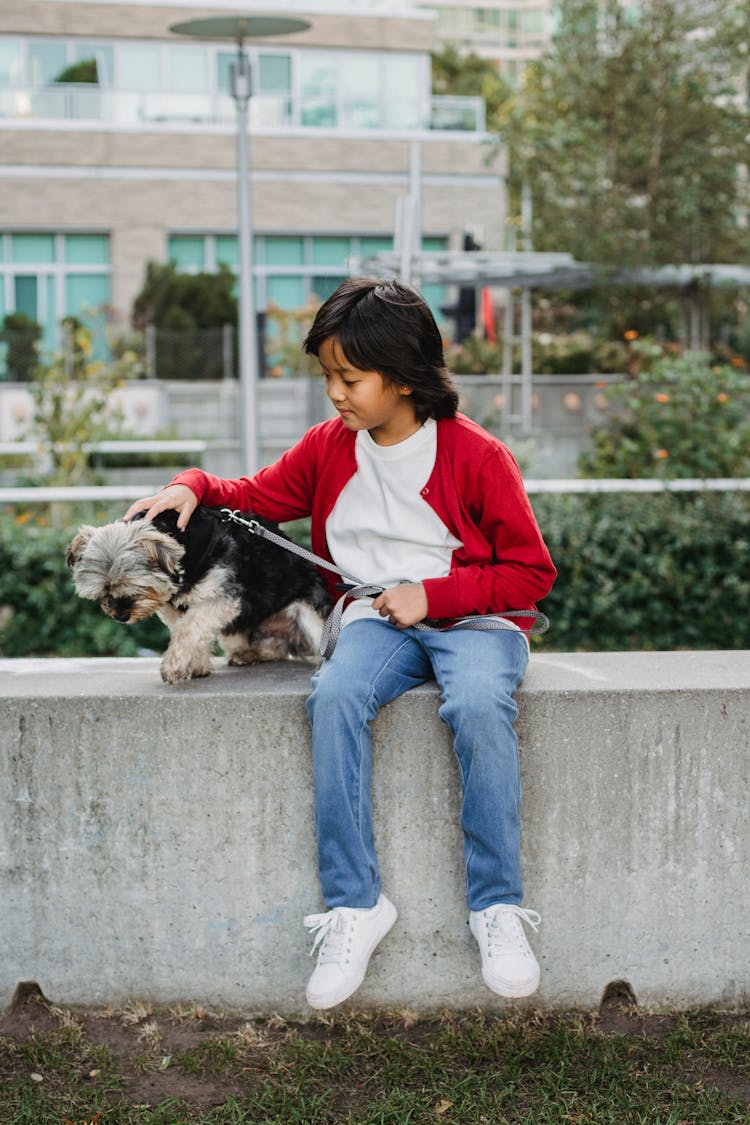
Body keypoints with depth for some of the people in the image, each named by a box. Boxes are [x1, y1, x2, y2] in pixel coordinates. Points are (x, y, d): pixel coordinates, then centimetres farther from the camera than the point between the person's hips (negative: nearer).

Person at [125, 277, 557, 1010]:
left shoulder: (475, 455, -6)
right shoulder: (329, 447, 8)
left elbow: (531, 572, -4)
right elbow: (257, 497, 21)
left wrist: (433, 595, -14)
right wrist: (193, 488, 0)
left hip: (472, 618, -3)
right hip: (376, 620, 3)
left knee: (478, 704, -37)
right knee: (334, 696, -31)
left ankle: (497, 905, -25)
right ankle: (353, 903, -25)